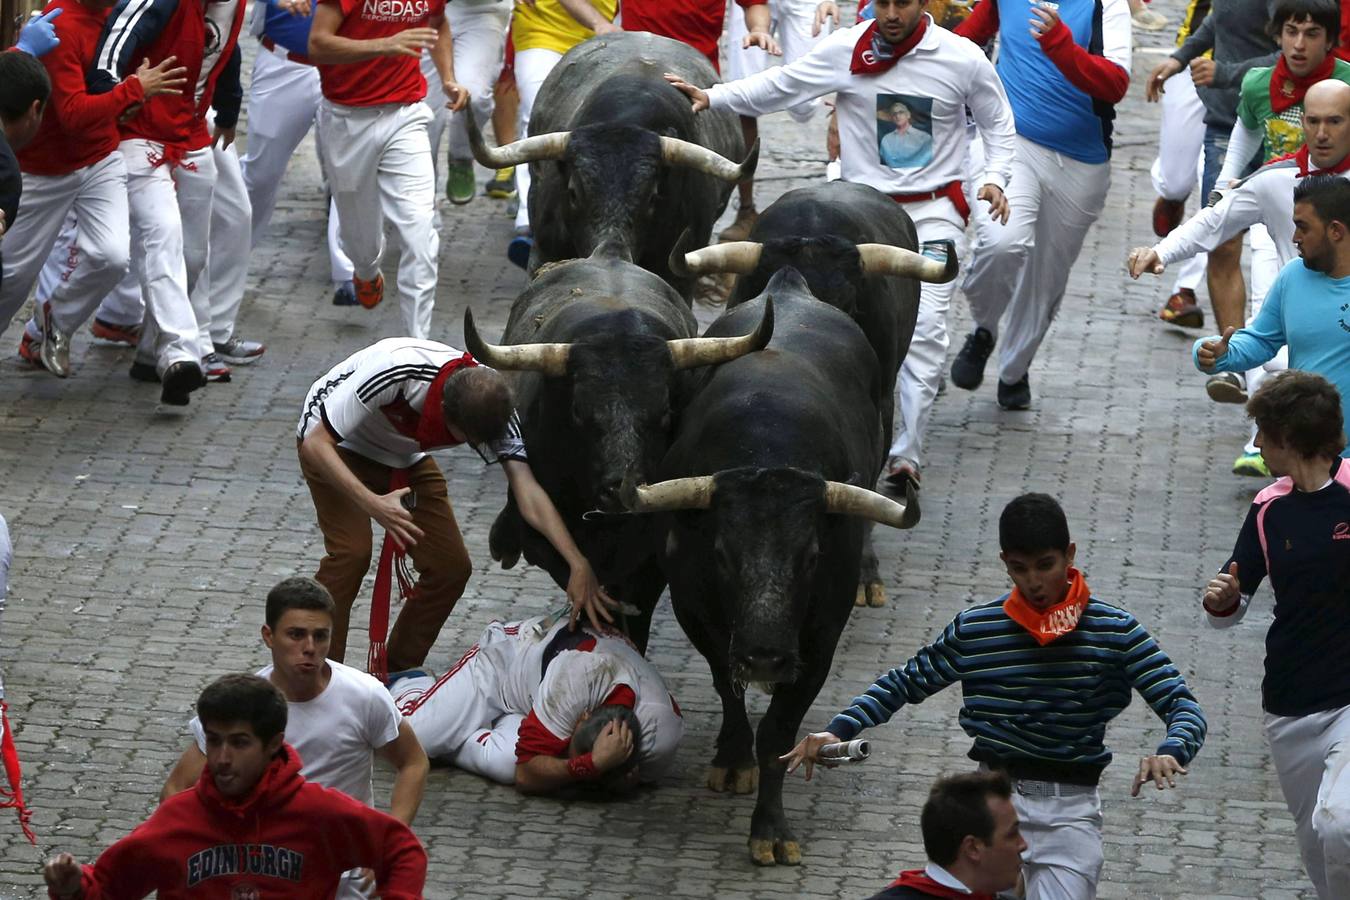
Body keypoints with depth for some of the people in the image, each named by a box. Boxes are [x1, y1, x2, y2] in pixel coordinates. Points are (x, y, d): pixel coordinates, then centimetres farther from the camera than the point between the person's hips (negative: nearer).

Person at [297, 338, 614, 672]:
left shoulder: (492, 405, -25)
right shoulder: (394, 372, -41)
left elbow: (529, 493, -29)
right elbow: (315, 444, -35)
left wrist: (579, 565, -41)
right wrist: (373, 504, -48)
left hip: (404, 457, 5)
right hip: (335, 447, -5)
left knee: (451, 567, -4)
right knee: (351, 552, -25)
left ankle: (397, 674, 13)